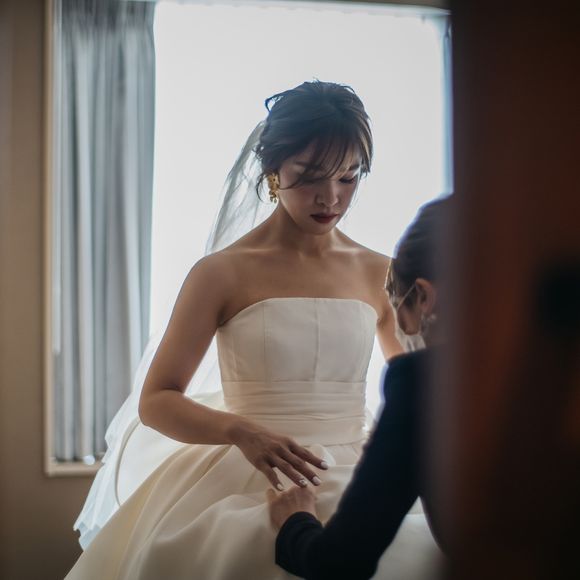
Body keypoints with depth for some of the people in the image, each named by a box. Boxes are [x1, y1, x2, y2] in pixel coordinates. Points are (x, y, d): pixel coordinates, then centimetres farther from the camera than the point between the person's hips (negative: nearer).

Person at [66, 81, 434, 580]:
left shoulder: (377, 274, 11)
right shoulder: (223, 273, 2)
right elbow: (156, 401, 0)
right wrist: (241, 431, -19)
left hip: (352, 480, 3)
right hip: (249, 481, -3)